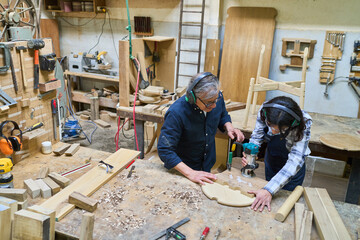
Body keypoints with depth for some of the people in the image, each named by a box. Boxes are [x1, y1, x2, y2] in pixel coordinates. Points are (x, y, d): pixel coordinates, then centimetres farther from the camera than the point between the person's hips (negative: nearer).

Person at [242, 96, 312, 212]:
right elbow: (257, 135, -12)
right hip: (271, 159, 3)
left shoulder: (303, 125, -37)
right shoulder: (264, 112, -30)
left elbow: (295, 161, -42)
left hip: (292, 168, -3)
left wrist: (269, 191, -50)